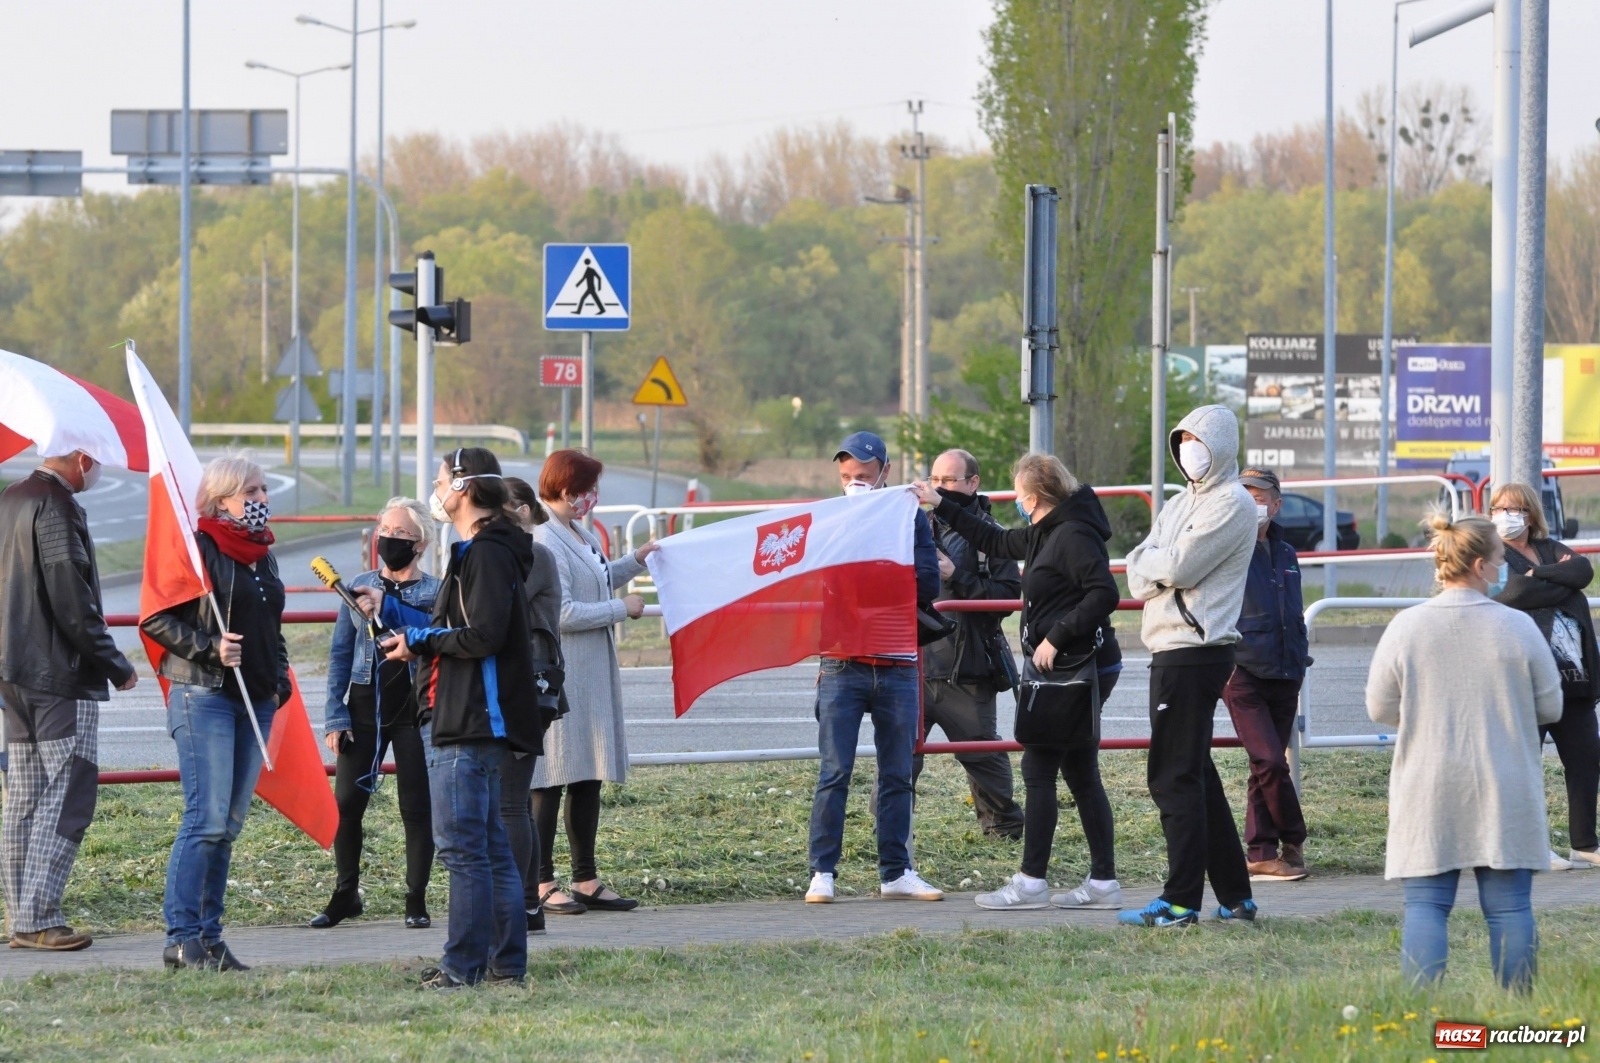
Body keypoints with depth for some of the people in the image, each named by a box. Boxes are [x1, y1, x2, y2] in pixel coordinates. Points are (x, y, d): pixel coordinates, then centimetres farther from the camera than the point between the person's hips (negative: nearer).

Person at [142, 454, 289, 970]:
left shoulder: (262, 555, 18)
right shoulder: (199, 549, -6)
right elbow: (155, 619, -10)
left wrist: (279, 679, 14)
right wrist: (210, 648, -18)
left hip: (254, 700, 8)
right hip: (204, 696, -8)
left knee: (230, 824, 7)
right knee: (207, 819, -13)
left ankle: (208, 937, 10)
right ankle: (181, 938, -10)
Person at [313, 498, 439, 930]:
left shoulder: (435, 593, 0)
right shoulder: (359, 587, 7)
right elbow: (340, 654, 8)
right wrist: (335, 716, 2)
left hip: (414, 710, -2)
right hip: (364, 706, 2)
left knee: (416, 807, 2)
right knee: (346, 803, 0)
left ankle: (416, 900, 11)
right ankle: (345, 894, 14)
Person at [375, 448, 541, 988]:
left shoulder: (488, 554, -13)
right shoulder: (478, 550, 20)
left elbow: (483, 636, -23)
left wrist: (419, 641, -12)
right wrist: (389, 609, 23)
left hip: (471, 723, -11)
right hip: (465, 720, 11)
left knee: (461, 844, -9)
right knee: (489, 845, 12)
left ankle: (464, 964, -9)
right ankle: (506, 961, 16)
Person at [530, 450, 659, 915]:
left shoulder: (579, 534, 14)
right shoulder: (543, 542, -18)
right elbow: (561, 613, -23)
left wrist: (634, 562, 22)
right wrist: (622, 608, -14)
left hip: (591, 678, 10)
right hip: (558, 680, -10)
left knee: (588, 780, 12)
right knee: (551, 781, -4)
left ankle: (586, 881, 17)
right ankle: (543, 884, 1)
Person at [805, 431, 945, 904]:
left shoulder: (911, 519, 6)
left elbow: (928, 586, -5)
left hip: (897, 665, 1)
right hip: (842, 665, -1)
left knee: (897, 773, 6)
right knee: (834, 772, -6)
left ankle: (896, 873, 12)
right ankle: (822, 873, -3)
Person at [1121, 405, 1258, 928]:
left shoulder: (1232, 504, -8)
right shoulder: (1179, 505, 20)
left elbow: (1177, 567, -18)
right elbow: (1139, 577, 10)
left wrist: (1151, 562, 2)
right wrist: (1163, 568, -11)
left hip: (1195, 653, -10)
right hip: (1172, 650, 10)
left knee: (1174, 775, -10)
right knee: (1195, 774, 12)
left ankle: (1181, 900, -9)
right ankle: (1234, 895, 17)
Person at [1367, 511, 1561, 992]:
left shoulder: (1406, 627, -5)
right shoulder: (1518, 627, -6)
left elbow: (1380, 708, 2)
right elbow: (1551, 707, 2)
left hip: (1427, 791, 0)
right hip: (1505, 793, 0)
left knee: (1425, 904, 2)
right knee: (1508, 906, 5)